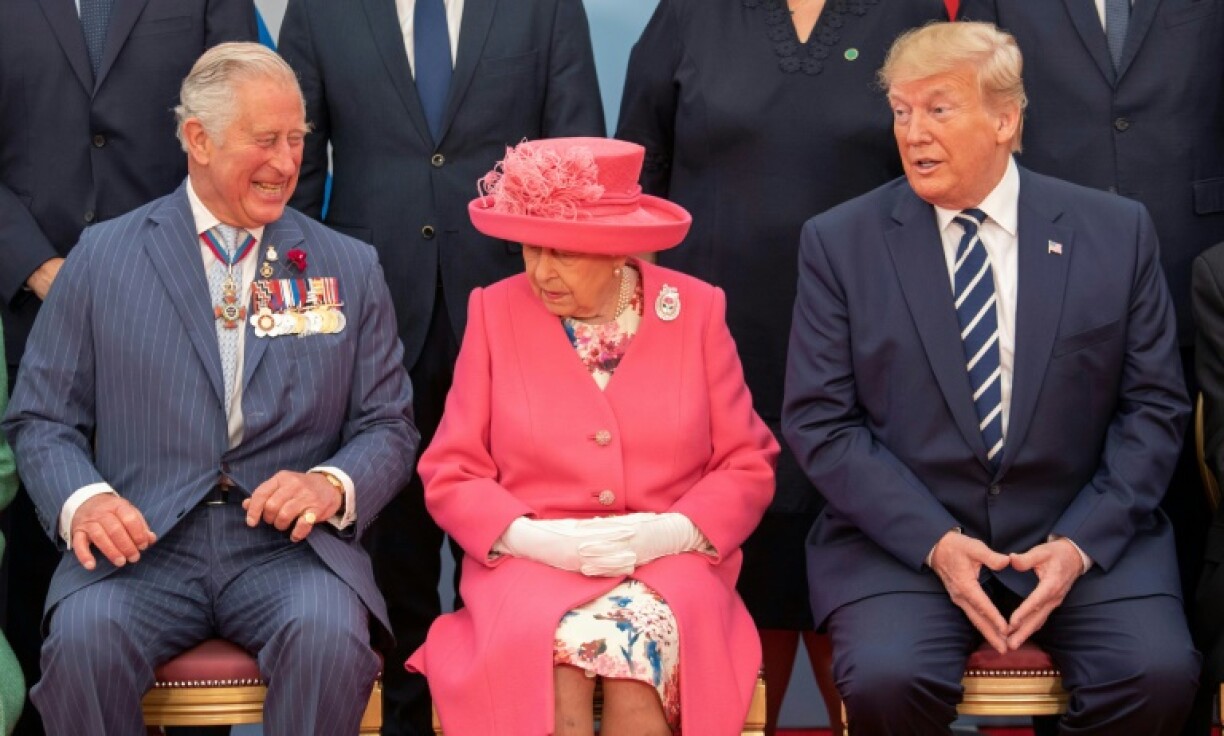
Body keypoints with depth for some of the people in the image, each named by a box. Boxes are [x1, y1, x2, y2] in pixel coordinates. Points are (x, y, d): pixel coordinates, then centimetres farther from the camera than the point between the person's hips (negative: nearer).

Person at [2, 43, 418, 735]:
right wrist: (81, 498, -12)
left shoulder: (350, 269, 12)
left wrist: (333, 485, -10)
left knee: (330, 640, -32)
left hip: (288, 544, 1)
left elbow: (388, 427, 12)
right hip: (142, 544, 0)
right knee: (82, 640, -31)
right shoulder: (103, 258, 8)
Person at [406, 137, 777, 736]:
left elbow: (748, 466, 5)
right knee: (537, 639, -34)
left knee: (649, 640, -33)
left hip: (668, 562, 0)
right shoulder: (496, 312, 4)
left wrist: (672, 532, -13)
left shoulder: (695, 310, 4)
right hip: (529, 562, 0)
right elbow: (450, 474, 3)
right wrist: (531, 537, -14)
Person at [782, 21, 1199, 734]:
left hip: (1083, 535, 1)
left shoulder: (1116, 232, 4)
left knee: (1158, 675, -25)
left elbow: (1154, 407, 4)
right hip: (904, 537, -1)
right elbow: (821, 420, -2)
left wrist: (1081, 541, -10)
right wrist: (934, 541, -14)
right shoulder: (840, 242, 2)